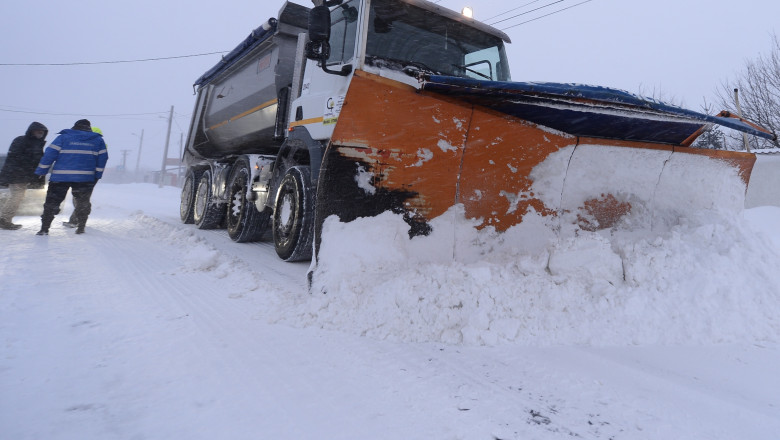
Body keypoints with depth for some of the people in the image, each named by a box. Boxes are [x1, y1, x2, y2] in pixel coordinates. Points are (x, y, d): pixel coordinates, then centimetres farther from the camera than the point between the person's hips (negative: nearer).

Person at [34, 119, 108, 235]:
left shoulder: (63, 137, 4)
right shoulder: (98, 140, 8)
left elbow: (49, 154, 0)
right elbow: (102, 158, 7)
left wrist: (41, 171, 6)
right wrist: (97, 175, 13)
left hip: (60, 176, -1)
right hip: (86, 178, 1)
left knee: (52, 201, 8)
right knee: (83, 202, 17)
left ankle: (44, 228, 6)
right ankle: (81, 227, 17)